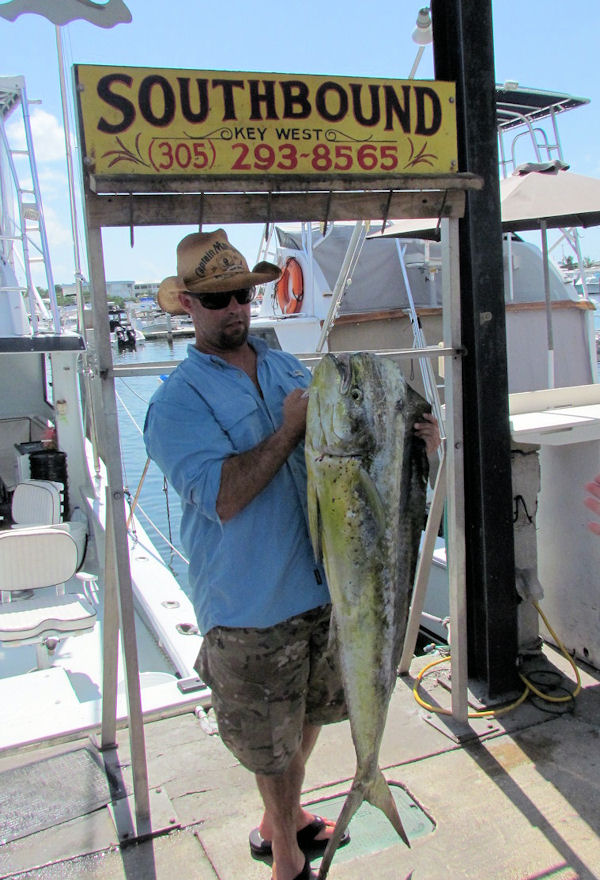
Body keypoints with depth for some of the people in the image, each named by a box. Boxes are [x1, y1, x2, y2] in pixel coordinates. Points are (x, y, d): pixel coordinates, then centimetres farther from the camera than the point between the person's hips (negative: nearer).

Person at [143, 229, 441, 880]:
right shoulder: (176, 401, -13)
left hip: (324, 582, 7)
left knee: (309, 714, 25)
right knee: (272, 738, 12)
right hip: (251, 603, -6)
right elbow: (222, 496, -25)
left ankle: (279, 821, 52)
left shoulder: (289, 369, 8)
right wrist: (291, 428, -19)